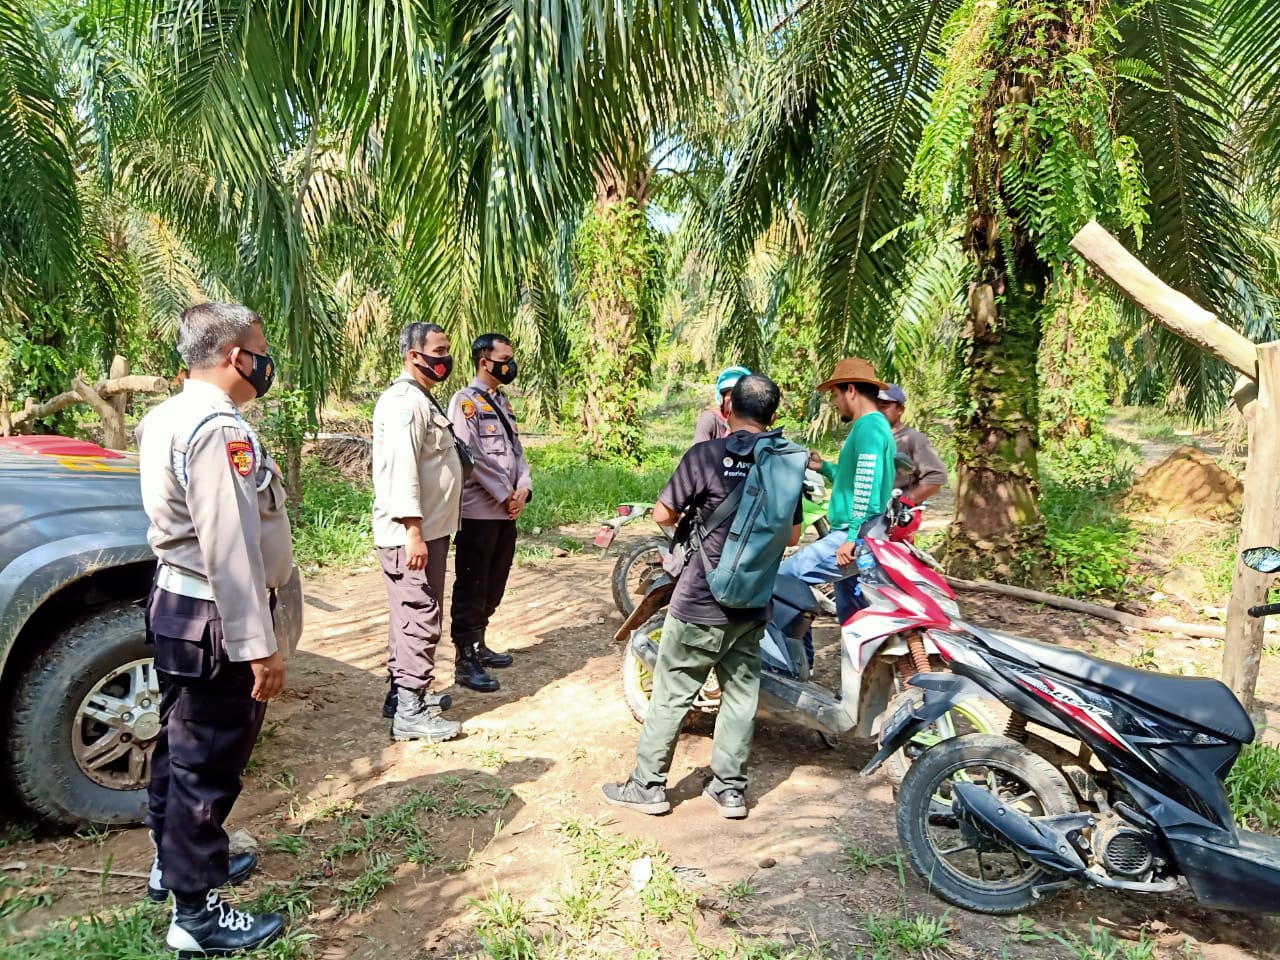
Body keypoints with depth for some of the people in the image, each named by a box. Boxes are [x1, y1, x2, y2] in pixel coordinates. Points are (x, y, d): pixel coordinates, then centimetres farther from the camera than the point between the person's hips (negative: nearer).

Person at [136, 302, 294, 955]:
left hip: (175, 604, 10)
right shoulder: (219, 429, -23)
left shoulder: (168, 417, 9)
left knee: (181, 744, 23)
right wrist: (258, 646, -26)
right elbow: (231, 550, -28)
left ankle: (174, 862, 42)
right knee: (208, 761, 2)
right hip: (213, 620, -10)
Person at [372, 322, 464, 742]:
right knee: (421, 618, -7)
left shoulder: (422, 400, 18)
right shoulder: (404, 401, -16)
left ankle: (404, 691, 28)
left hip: (428, 529, 11)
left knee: (411, 615, 17)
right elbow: (400, 469, -25)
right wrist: (412, 531, -28)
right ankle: (410, 713, -1)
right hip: (412, 533, -11)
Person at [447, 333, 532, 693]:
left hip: (506, 511, 8)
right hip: (479, 511, -8)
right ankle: (465, 659, 5)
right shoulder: (465, 401, -9)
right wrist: (506, 495, -13)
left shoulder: (503, 402, 17)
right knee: (471, 587, -2)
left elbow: (516, 449, 15)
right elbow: (473, 457, -18)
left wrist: (523, 488, -2)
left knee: (494, 586, 15)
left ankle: (478, 645, 28)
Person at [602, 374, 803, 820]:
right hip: (754, 606, 5)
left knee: (671, 694, 8)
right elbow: (793, 536, 8)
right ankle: (730, 788, 25)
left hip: (701, 604, -4)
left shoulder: (705, 456, -16)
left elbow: (663, 514, -9)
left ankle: (648, 785, 18)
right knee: (741, 694, 15)